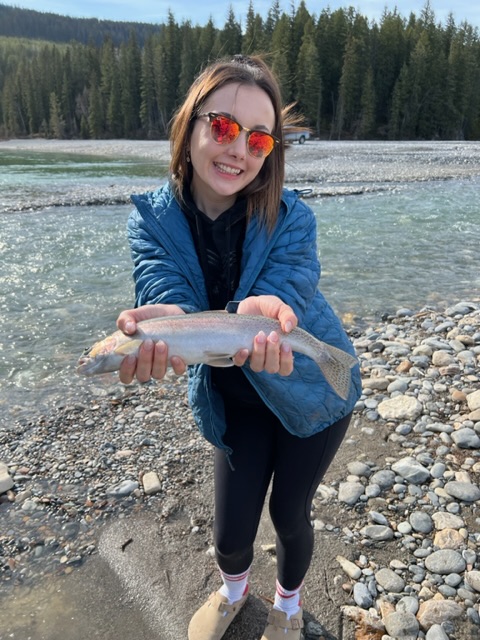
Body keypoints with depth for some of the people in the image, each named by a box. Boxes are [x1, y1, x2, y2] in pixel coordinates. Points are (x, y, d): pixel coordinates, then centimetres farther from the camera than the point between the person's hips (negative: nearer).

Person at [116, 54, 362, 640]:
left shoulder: (290, 218, -22)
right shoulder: (153, 220, -17)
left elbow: (286, 291, -35)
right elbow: (166, 295, -30)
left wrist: (260, 314, -59)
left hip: (313, 392, -1)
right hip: (236, 404, 2)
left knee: (288, 514, 12)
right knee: (230, 531, 8)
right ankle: (232, 589, 50)